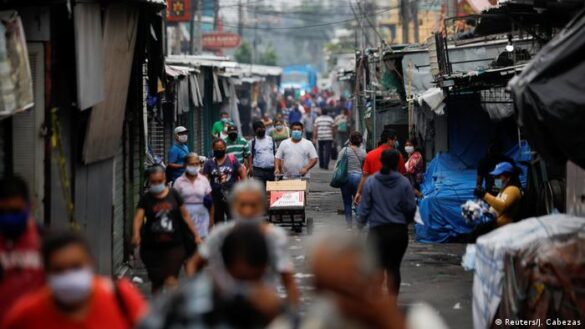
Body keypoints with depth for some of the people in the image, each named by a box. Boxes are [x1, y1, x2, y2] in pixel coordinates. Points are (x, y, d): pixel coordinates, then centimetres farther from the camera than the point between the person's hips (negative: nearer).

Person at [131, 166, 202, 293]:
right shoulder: (146, 199, -2)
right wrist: (136, 234, -34)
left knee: (171, 279, -14)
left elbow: (185, 215, 9)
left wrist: (196, 235, 8)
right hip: (152, 247, 1)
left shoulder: (173, 195, 1)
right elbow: (138, 217, -15)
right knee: (156, 282, 13)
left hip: (174, 245, -1)